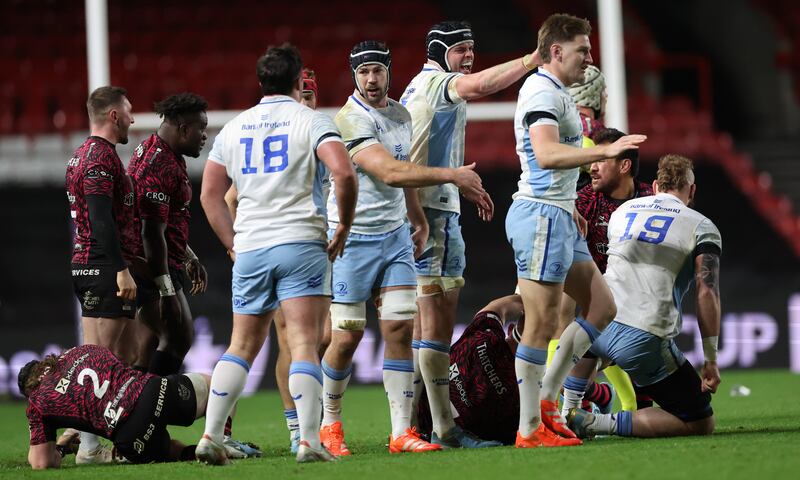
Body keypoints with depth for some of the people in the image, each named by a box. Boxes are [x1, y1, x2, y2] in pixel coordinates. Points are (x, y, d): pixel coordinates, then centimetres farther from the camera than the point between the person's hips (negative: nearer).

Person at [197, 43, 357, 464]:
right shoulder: (310, 121, 0)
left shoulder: (233, 128, 14)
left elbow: (209, 195, 15)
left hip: (250, 249, 4)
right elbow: (343, 173, -15)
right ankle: (310, 441, -15)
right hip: (301, 242, -4)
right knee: (304, 345, -7)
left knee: (241, 347, 11)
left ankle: (210, 436, 3)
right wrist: (343, 229, -4)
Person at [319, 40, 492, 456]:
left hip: (395, 235, 6)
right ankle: (330, 425, 17)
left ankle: (401, 432, -5)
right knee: (348, 336, -3)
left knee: (400, 328, -4)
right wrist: (453, 176, -26)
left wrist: (418, 217, 24)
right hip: (353, 237, -6)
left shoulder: (401, 115, 9)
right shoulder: (350, 121, -17)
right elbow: (390, 173, -27)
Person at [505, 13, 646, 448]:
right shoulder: (542, 91, -14)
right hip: (541, 216, -11)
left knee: (601, 307, 11)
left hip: (559, 217, 11)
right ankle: (530, 429, -4)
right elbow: (546, 153, -31)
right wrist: (606, 150, -38)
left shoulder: (556, 93, 19)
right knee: (542, 324, -8)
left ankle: (545, 399, 14)